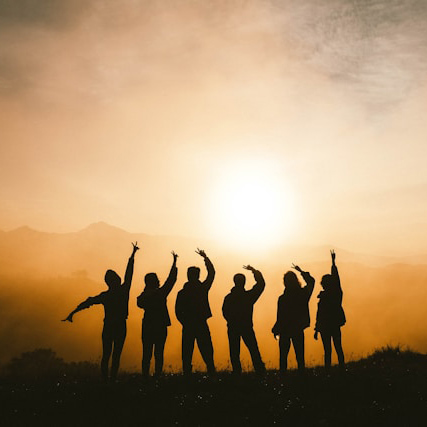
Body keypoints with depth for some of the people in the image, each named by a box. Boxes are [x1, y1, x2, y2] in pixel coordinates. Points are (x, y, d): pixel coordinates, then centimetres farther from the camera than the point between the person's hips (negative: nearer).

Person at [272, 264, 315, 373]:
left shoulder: (282, 298, -17)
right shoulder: (303, 294, -7)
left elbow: (280, 317, -12)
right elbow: (311, 281, 14)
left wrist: (275, 330, 3)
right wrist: (301, 271, 22)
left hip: (285, 331, -3)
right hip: (298, 330, 3)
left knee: (283, 356, 8)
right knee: (300, 355, 10)